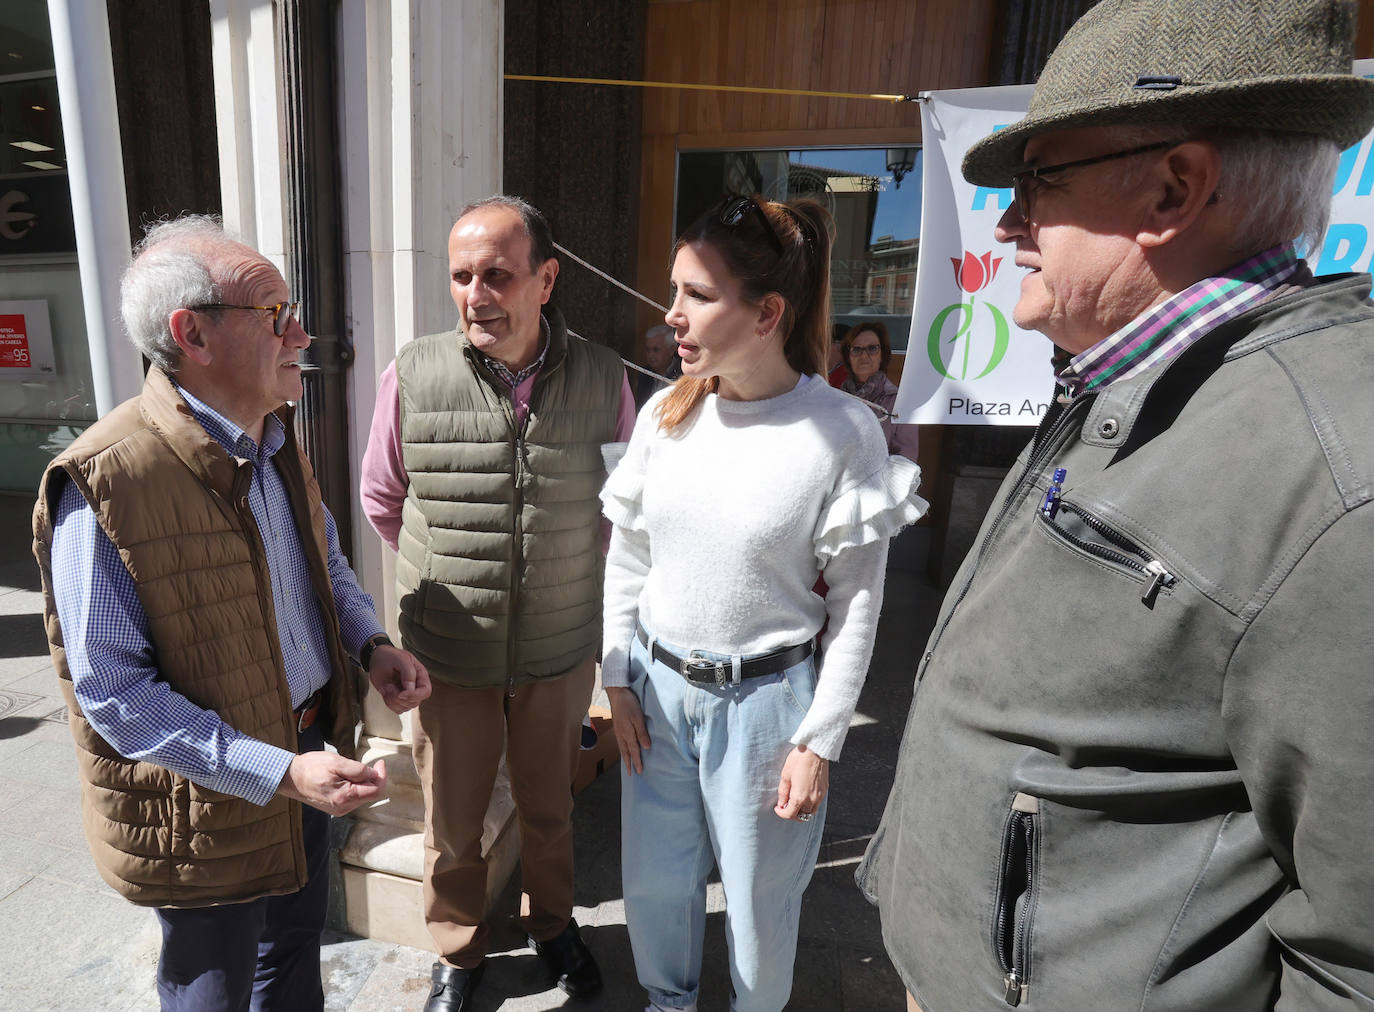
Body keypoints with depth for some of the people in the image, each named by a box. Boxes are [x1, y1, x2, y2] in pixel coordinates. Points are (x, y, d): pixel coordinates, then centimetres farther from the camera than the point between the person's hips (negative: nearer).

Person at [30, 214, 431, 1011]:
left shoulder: (275, 437, -2)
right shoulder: (105, 486, -26)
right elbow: (114, 695, -23)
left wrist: (371, 642, -4)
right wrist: (277, 773, -27)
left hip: (305, 747, 6)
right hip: (204, 796, -6)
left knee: (298, 936, 28)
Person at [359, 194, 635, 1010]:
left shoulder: (603, 378, -10)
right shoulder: (413, 377, -11)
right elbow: (383, 500, 5)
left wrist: (565, 573, 8)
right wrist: (449, 575, 8)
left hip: (561, 648, 1)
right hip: (447, 653, 0)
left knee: (549, 807, 22)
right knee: (453, 821, 19)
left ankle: (553, 922, 52)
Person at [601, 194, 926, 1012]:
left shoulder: (843, 432, -16)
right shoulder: (665, 414, -3)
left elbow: (858, 605, -9)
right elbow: (626, 558, 6)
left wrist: (820, 740, -8)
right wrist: (618, 679, 5)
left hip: (761, 696, -4)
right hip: (655, 683, 4)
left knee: (760, 893, 17)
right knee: (655, 878, 21)